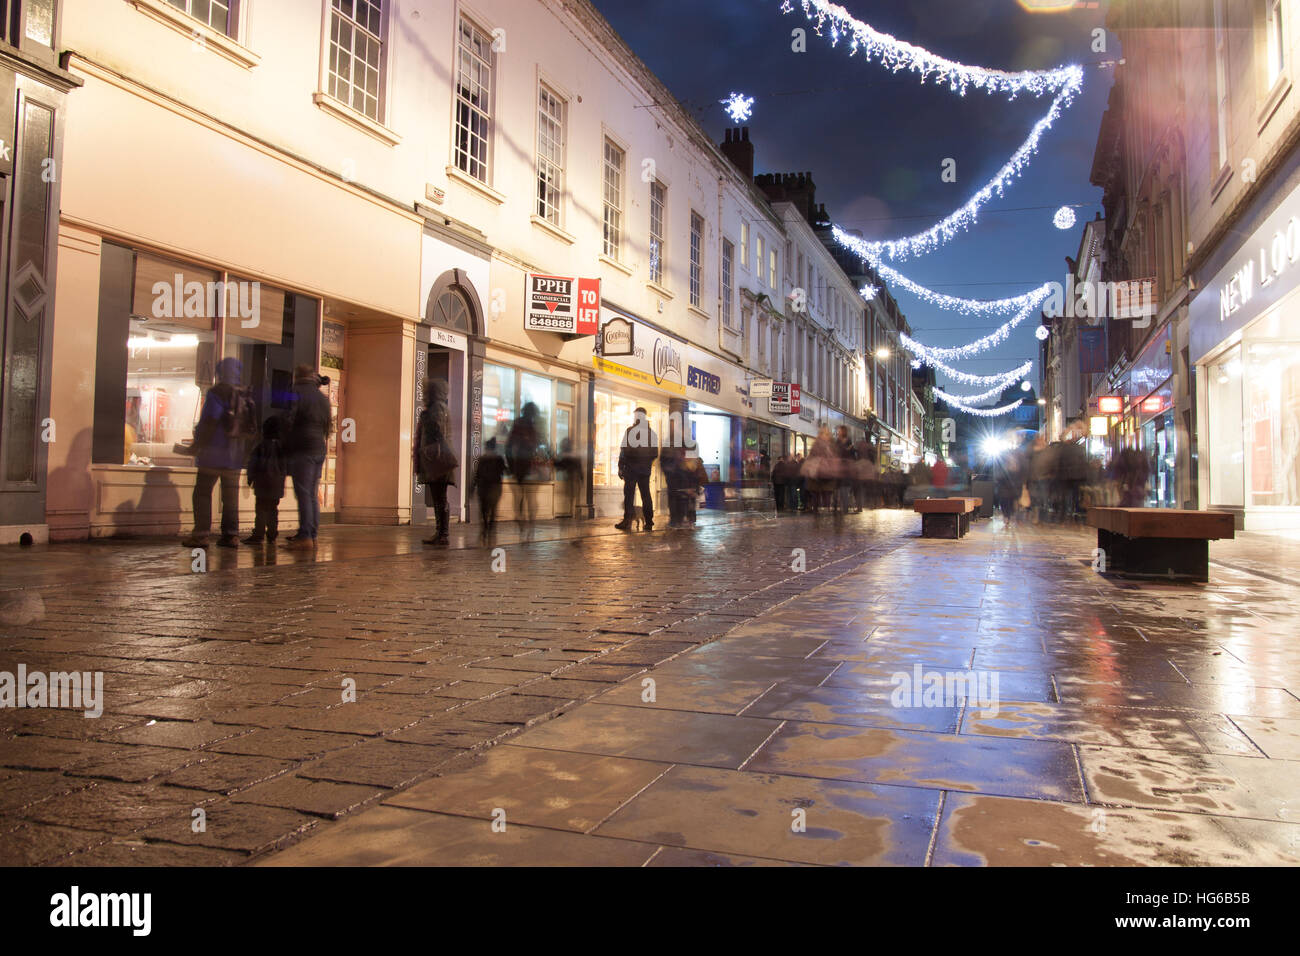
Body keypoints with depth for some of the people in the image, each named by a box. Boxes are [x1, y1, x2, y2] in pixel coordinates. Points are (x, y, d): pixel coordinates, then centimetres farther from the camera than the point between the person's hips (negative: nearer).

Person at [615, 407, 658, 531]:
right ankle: (649, 522, 7)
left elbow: (623, 451, -6)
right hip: (645, 469, 3)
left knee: (629, 494, 0)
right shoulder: (652, 432, 4)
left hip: (631, 468, -3)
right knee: (646, 494, 8)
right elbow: (655, 453, 7)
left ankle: (627, 521, -5)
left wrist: (620, 467, -2)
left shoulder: (629, 431, -5)